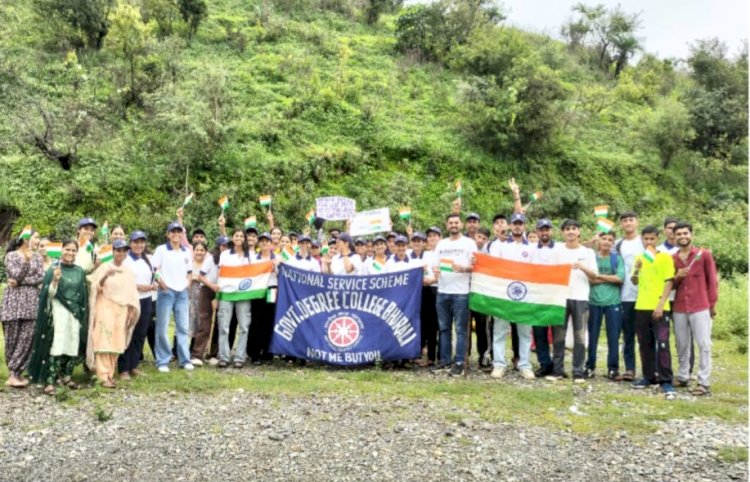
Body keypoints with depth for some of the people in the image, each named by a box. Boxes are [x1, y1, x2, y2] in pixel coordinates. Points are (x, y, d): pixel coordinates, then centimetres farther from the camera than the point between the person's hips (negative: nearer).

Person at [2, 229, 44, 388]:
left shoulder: (37, 258, 12)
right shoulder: (11, 256, 1)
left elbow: (40, 278, 0)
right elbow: (15, 275, -11)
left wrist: (20, 281, -8)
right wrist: (26, 260, -18)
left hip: (31, 301, 3)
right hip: (13, 301, -3)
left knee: (27, 338, -4)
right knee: (13, 338, -1)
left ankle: (15, 373, 2)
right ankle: (14, 373, 5)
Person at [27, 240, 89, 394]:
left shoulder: (80, 271, 9)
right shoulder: (53, 270, -3)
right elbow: (48, 294, -8)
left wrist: (83, 316, 13)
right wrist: (55, 280, -25)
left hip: (75, 314, 4)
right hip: (58, 313, -4)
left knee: (73, 347, 6)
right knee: (56, 348, -11)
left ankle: (66, 376, 21)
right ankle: (49, 381, -9)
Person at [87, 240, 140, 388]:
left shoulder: (129, 271, 10)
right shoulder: (104, 267, -2)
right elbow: (96, 287, -14)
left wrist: (132, 310, 7)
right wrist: (105, 276, -32)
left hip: (122, 310, 4)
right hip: (105, 308, -4)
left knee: (116, 342, 5)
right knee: (104, 341, -9)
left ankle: (110, 374, 13)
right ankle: (104, 376, -9)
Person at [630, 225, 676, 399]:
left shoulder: (665, 257, -2)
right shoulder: (639, 258, 12)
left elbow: (669, 282, -7)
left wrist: (661, 305, -16)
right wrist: (636, 270, -8)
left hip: (659, 308, -5)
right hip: (641, 307, 5)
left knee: (662, 344, -9)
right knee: (645, 344, 10)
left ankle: (666, 380, -5)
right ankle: (649, 376, 20)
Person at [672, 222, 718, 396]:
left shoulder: (704, 254, 1)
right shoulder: (672, 259, 10)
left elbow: (712, 280, 2)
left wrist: (712, 304, -1)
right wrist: (677, 276, -7)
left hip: (701, 308, -3)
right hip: (679, 309, 4)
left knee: (704, 345, -4)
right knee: (682, 345, 8)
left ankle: (704, 383, -2)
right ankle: (682, 377, 17)